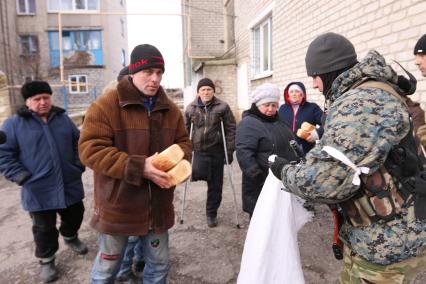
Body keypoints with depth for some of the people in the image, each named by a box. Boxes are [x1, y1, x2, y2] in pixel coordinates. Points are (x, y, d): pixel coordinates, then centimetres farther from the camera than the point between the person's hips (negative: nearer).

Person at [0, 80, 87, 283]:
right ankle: (46, 260, 33)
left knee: (74, 216, 20)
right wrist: (22, 177, -13)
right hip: (39, 191, -3)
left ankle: (70, 237, 50)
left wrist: (79, 165, 3)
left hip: (70, 185, 4)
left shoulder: (63, 118, 7)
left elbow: (78, 142, 14)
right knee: (44, 228, 10)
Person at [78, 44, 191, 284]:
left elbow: (184, 143, 10)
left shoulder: (170, 109, 4)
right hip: (118, 206, -4)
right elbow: (90, 150, -18)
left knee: (160, 264, 20)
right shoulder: (106, 105, -12)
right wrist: (139, 168, -27)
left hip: (158, 206, 5)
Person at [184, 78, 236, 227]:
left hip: (217, 150, 0)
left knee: (215, 185, 8)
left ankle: (211, 213, 28)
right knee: (198, 173, -29)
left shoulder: (222, 107, -2)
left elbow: (231, 129, -2)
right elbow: (185, 130, 9)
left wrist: (230, 150, -5)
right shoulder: (191, 108, 4)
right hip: (199, 150, 1)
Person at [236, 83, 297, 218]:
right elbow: (244, 154, -24)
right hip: (261, 187, -8)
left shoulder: (278, 121, 14)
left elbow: (290, 146, 24)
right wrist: (259, 178, -29)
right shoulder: (248, 124, -15)